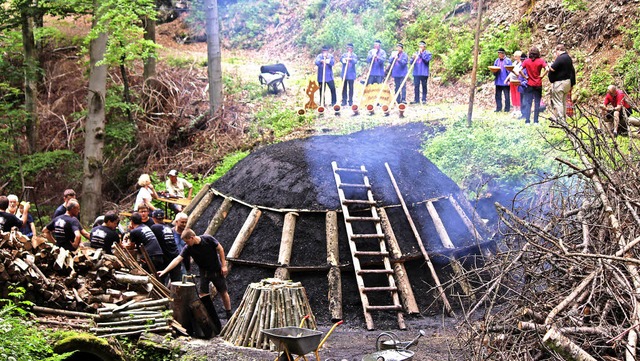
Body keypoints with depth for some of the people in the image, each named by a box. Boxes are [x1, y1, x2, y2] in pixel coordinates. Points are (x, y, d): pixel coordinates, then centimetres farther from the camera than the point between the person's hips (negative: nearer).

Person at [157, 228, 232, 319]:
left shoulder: (208, 239, -22)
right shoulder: (188, 248, -15)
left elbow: (220, 249, -11)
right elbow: (177, 259, -20)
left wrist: (224, 265, -11)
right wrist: (165, 271, -28)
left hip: (217, 270, -2)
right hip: (204, 272, 2)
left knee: (223, 292, 6)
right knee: (203, 294, -4)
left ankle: (229, 315, 20)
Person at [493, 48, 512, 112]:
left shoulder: (508, 61, -1)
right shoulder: (496, 61, 13)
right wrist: (494, 71, -9)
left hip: (505, 81, -5)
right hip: (498, 81, 5)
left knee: (506, 96, -1)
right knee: (498, 95, 5)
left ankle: (507, 109, 4)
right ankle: (498, 108, 12)